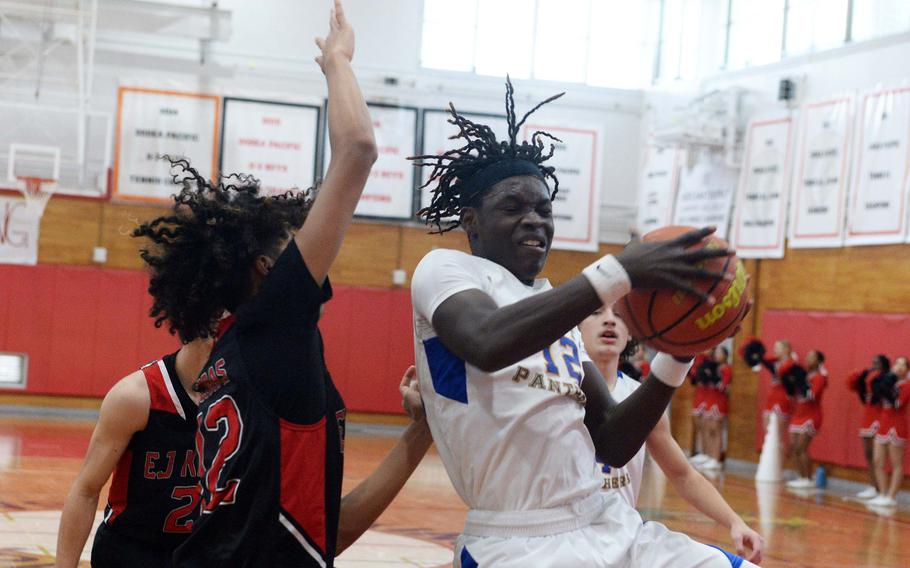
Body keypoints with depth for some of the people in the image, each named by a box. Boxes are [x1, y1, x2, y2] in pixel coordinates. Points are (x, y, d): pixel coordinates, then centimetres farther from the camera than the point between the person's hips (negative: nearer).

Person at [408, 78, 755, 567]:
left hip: (611, 527, 7)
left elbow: (612, 446, 16)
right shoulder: (446, 268, 0)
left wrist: (676, 358, 2)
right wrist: (620, 272, -24)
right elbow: (487, 343, -24)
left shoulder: (558, 307, 21)